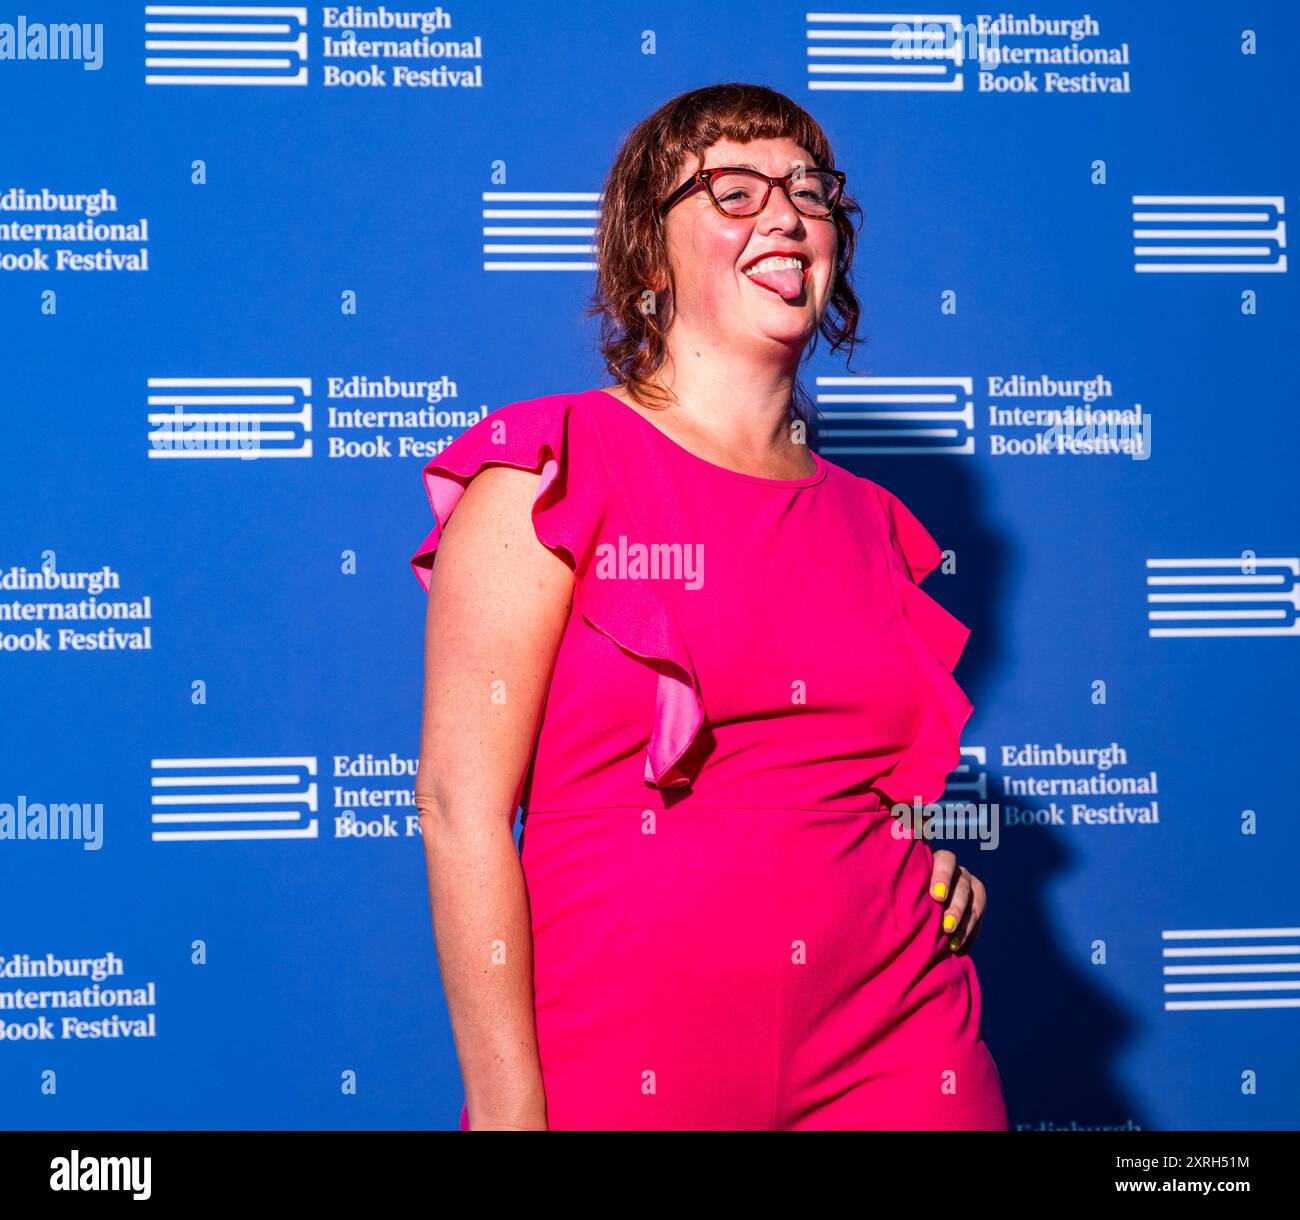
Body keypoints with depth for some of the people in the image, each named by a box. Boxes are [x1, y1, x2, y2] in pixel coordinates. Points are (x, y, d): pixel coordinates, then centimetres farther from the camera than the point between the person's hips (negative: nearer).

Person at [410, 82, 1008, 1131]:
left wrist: (937, 864, 4)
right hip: (624, 1065, -4)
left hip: (894, 1055, 5)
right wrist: (508, 1110, -17)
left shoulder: (867, 523, 12)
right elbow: (463, 803, -11)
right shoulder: (550, 473, -4)